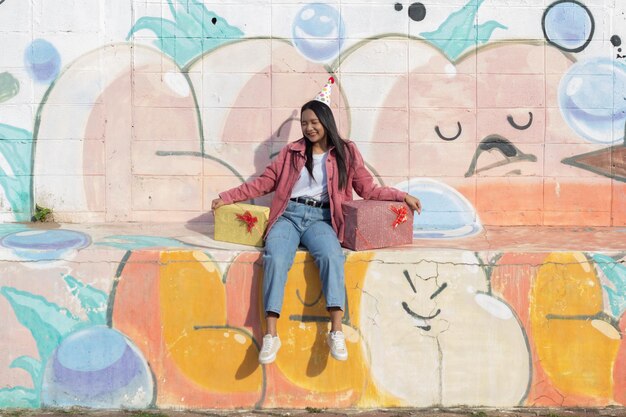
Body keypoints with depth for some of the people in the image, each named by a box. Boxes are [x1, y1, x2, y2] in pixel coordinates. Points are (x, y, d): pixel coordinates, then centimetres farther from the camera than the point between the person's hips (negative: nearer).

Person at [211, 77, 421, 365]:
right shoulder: (292, 151, 19)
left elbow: (368, 190, 14)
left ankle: (336, 332, -38)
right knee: (275, 259, -31)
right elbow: (264, 182, 19)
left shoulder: (346, 153, 16)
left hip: (320, 219, -1)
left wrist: (402, 196, 2)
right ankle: (270, 336, -35)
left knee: (331, 256, -35)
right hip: (288, 214, 1)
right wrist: (227, 197, 12)